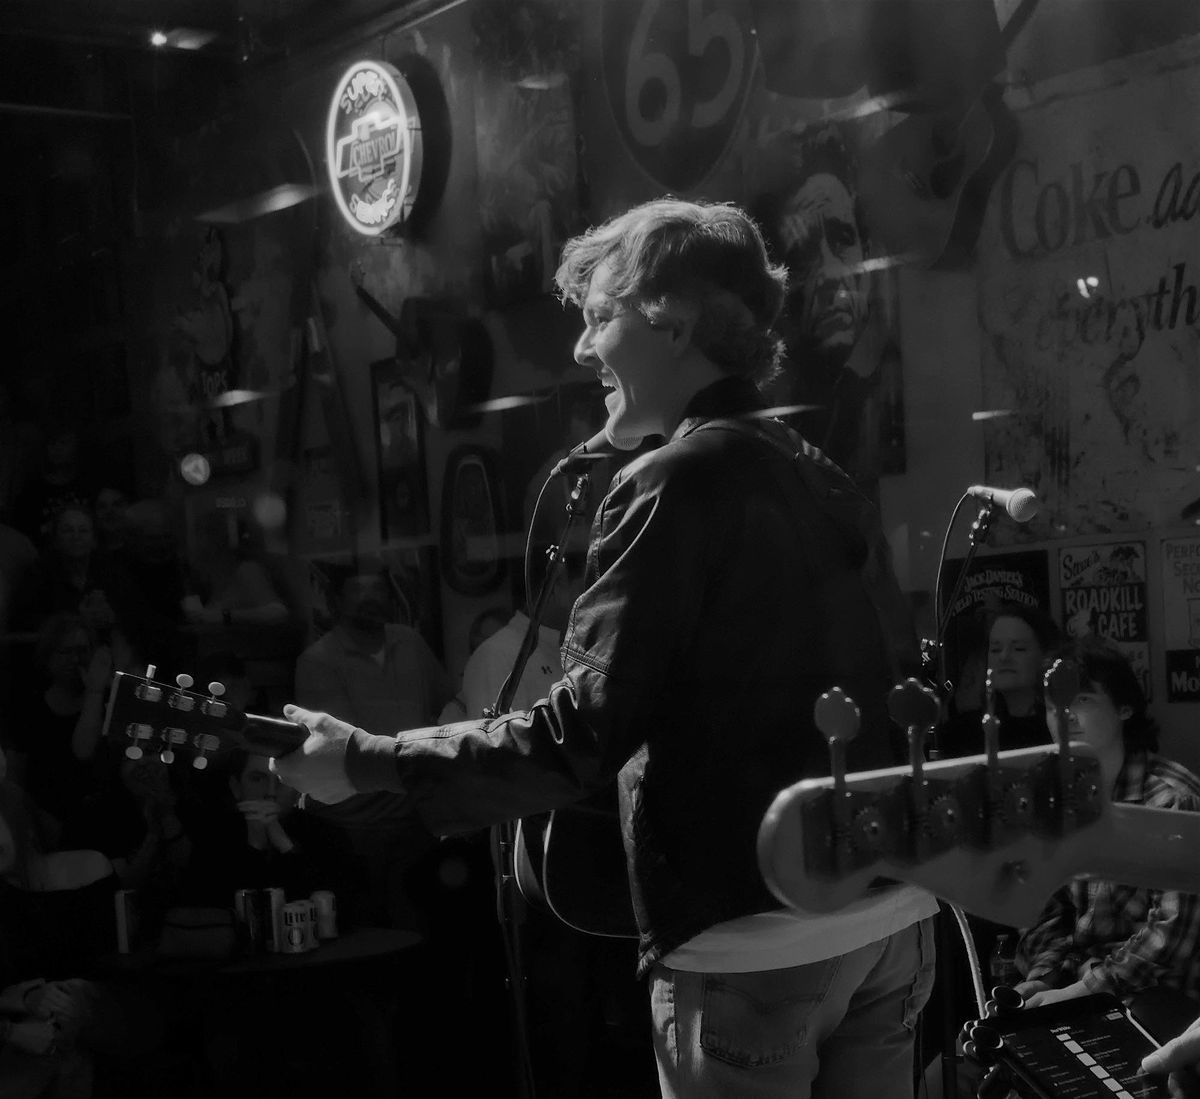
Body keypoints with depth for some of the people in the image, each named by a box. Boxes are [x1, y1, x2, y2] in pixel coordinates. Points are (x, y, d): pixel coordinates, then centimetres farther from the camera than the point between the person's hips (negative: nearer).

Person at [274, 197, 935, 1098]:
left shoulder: (676, 483, -12)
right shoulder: (827, 481, 13)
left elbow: (584, 734, -19)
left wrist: (365, 762, -12)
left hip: (758, 942, -8)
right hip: (893, 914, 8)